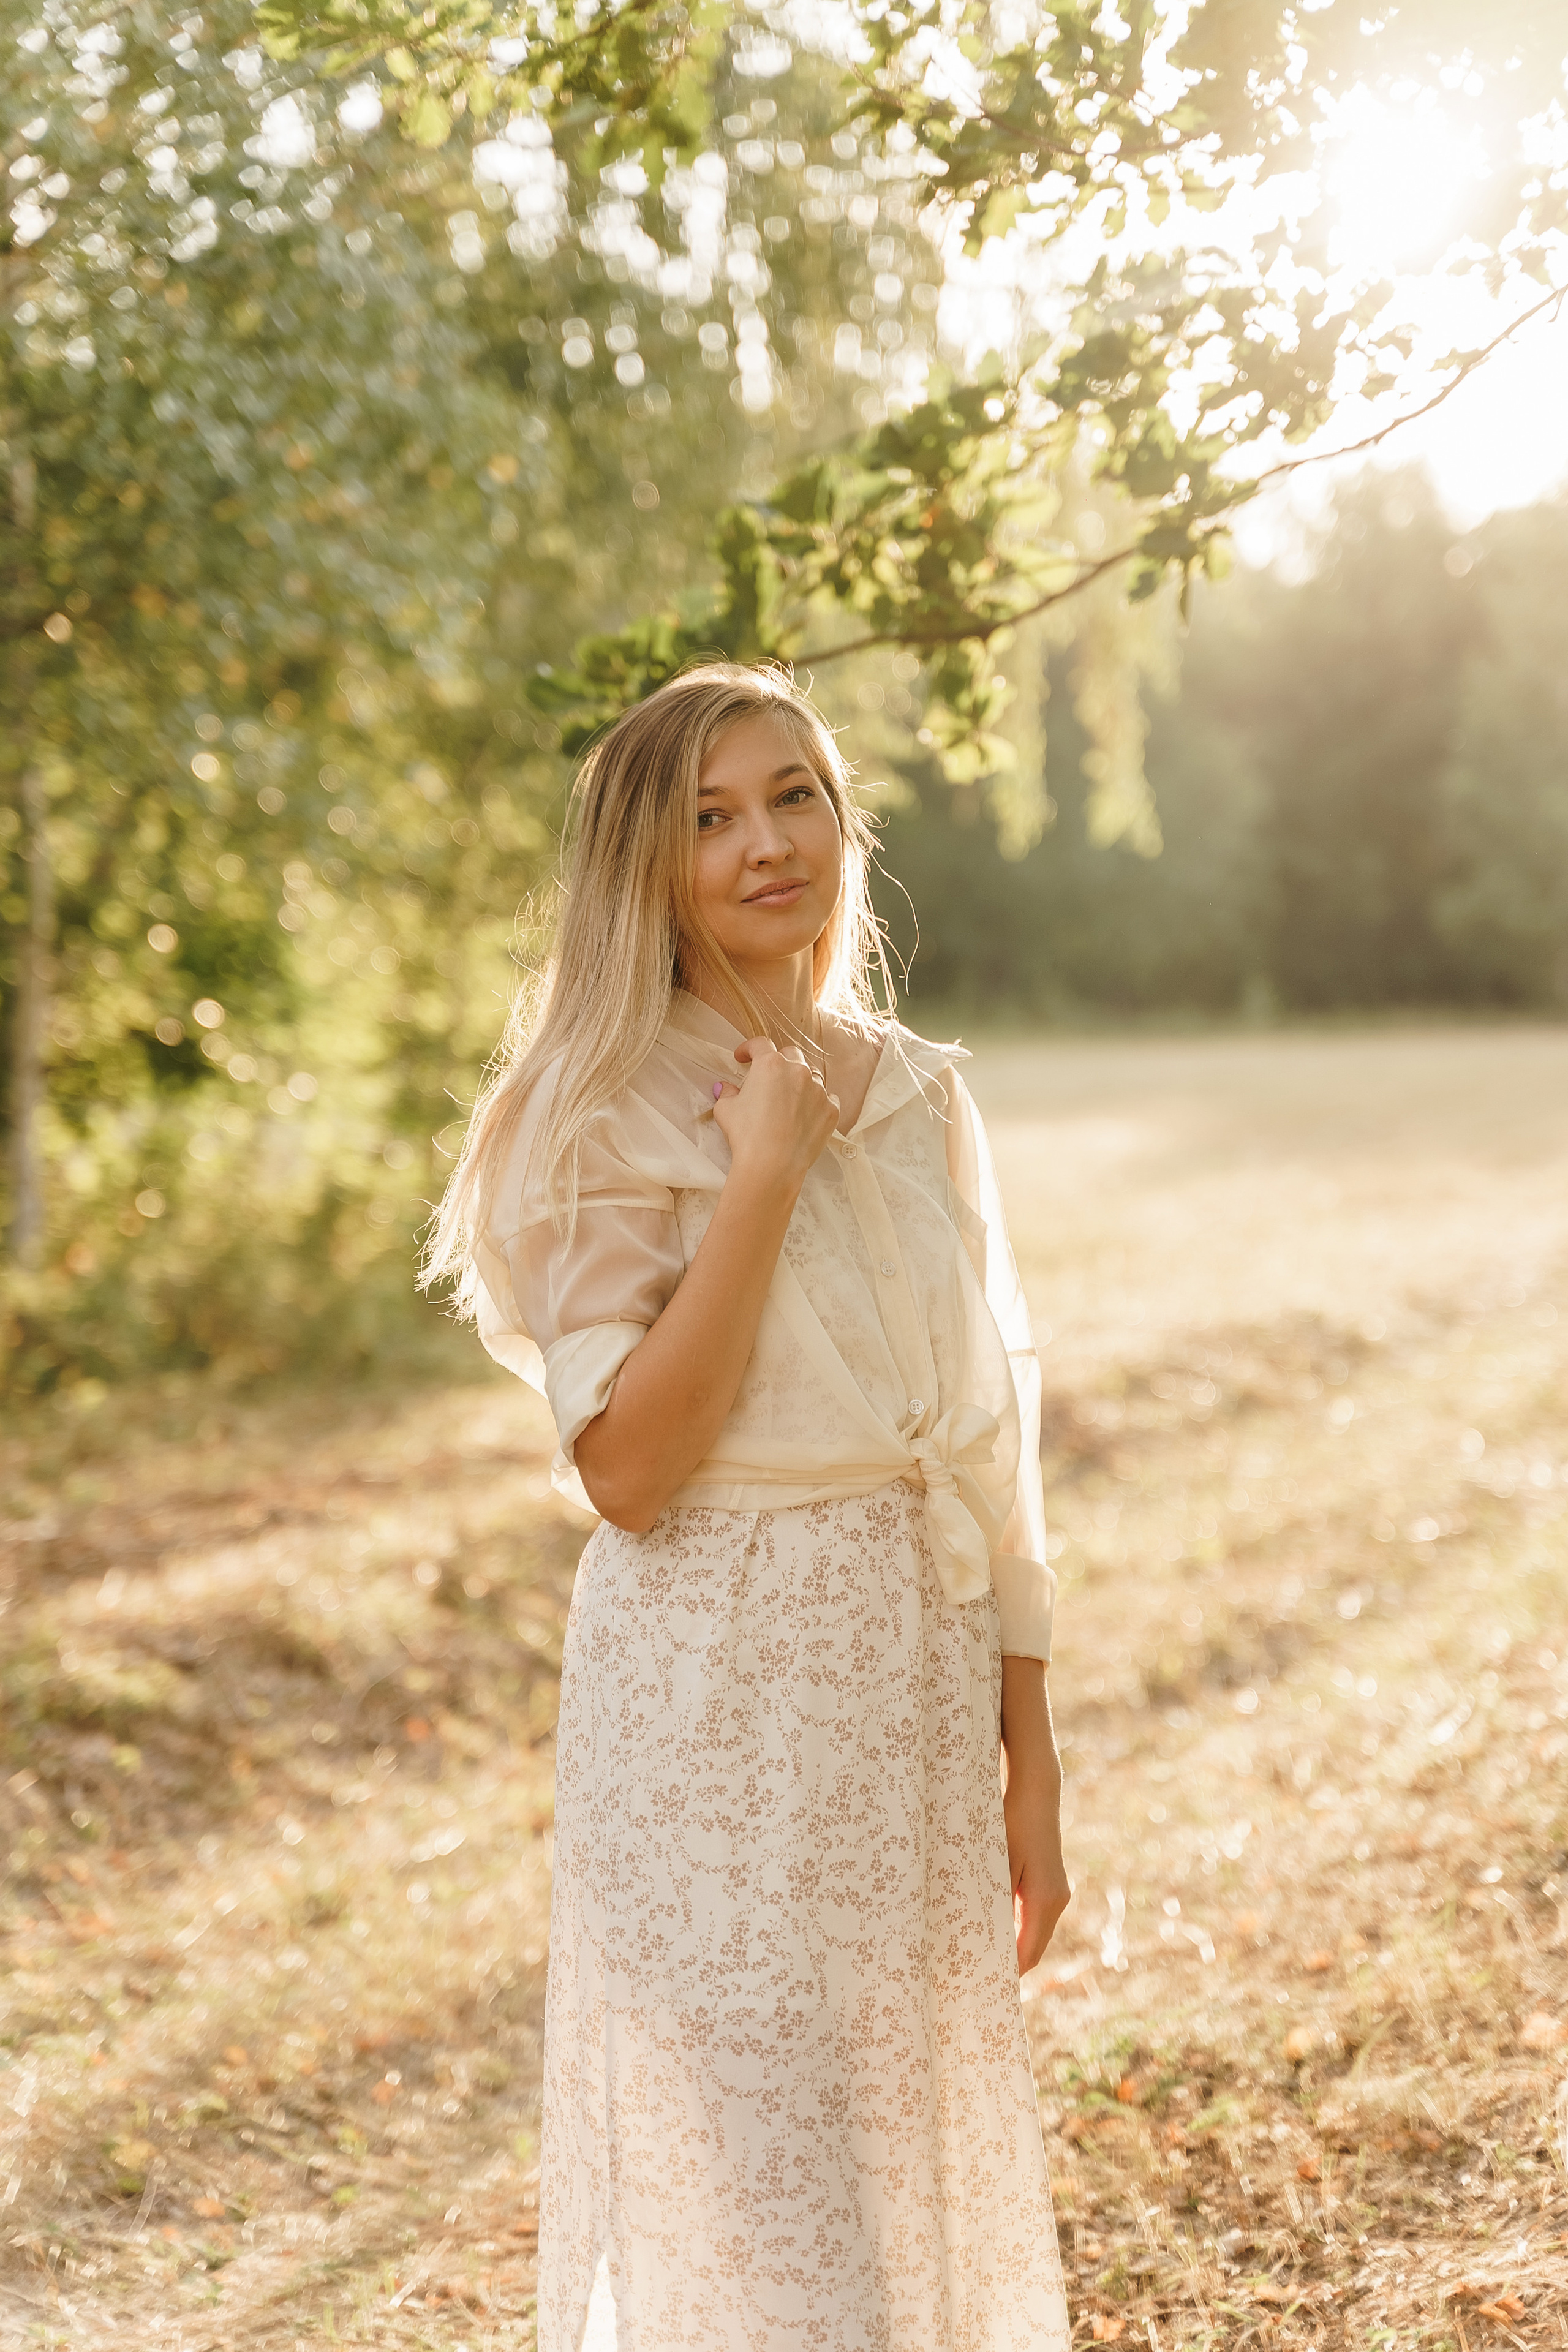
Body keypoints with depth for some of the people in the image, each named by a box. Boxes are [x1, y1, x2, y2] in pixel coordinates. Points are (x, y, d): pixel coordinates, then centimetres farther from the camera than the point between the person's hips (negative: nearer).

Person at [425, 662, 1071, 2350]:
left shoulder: (918, 1096, 7)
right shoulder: (615, 1116, -8)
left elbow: (989, 1448, 9)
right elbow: (626, 1471, -18)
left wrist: (1029, 1769, 8)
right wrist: (766, 1174, -18)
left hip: (917, 1688, 5)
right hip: (717, 1691, -5)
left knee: (923, 2155, 16)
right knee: (740, 2200, 4)